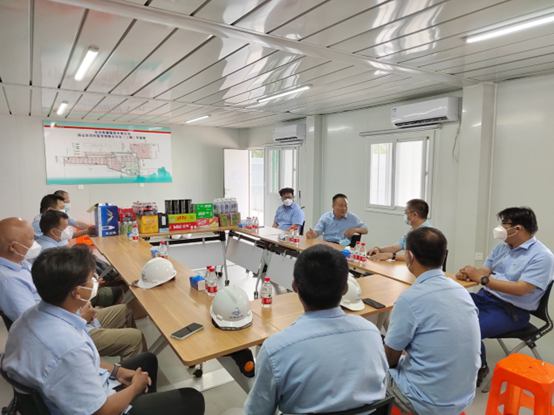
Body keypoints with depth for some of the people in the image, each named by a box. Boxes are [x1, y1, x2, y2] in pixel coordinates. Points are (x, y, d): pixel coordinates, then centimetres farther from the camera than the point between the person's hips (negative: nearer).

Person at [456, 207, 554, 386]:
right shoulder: (502, 247, 10)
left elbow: (521, 289, -22)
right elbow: (484, 271, 11)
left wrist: (483, 279, -26)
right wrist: (469, 273, -12)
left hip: (512, 311, -7)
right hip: (485, 297, 7)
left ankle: (479, 367, 0)